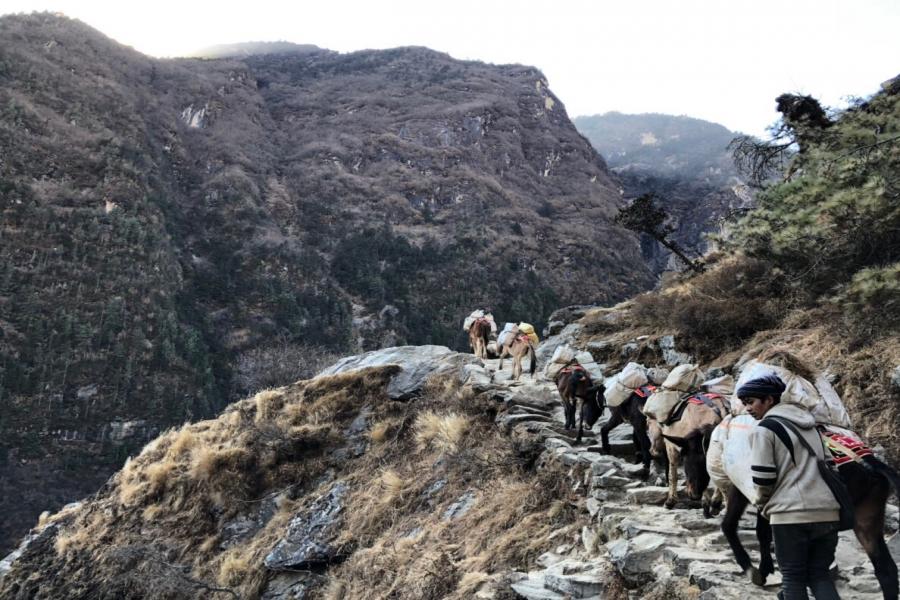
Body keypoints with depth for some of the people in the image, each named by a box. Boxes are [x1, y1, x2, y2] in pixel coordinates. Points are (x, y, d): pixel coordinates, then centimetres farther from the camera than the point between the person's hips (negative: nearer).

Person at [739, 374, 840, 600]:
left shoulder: (764, 428, -6)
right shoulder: (810, 424, 16)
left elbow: (762, 478, -9)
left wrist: (761, 504, 9)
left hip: (790, 513, -6)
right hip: (827, 511, 6)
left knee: (793, 577, 6)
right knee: (820, 575, 15)